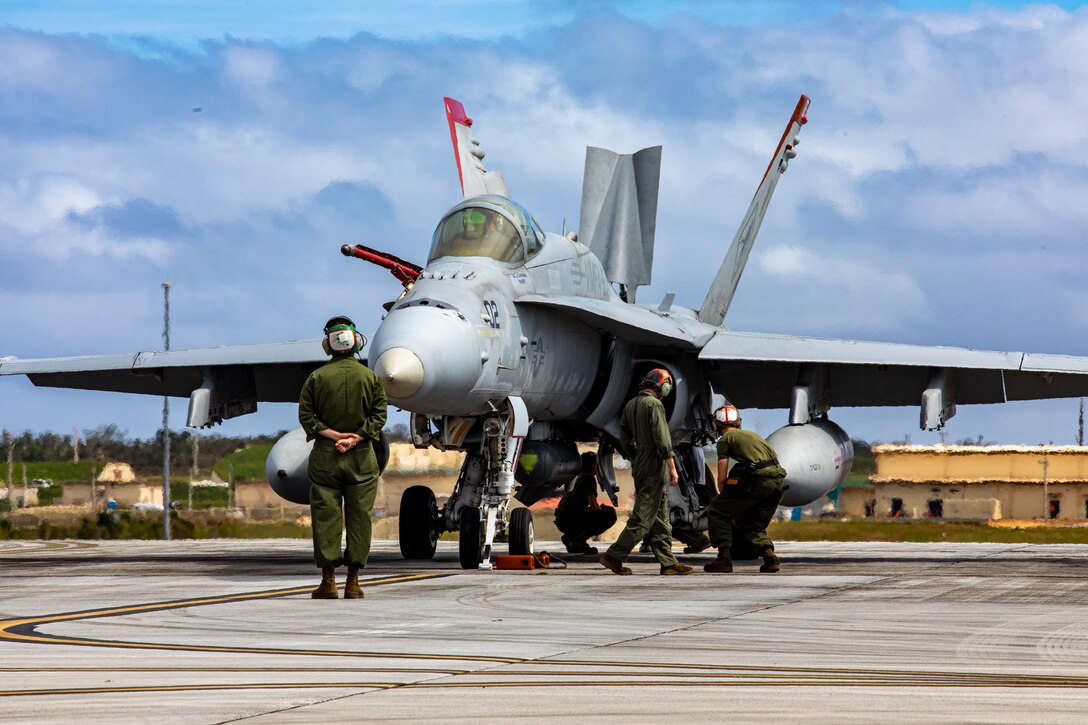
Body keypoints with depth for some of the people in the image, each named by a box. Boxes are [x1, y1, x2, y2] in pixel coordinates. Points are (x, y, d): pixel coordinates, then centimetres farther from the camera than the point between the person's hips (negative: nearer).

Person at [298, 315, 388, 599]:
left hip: (324, 456, 0)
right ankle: (353, 582, 1)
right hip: (361, 458, 0)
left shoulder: (317, 377, 1)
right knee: (358, 518, 3)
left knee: (325, 517, 1)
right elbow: (378, 415, -4)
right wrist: (354, 439, -8)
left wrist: (333, 434, -6)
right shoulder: (371, 378, 2)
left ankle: (328, 581, -2)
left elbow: (306, 416, -4)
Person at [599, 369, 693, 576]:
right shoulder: (654, 404, -12)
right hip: (653, 468, -9)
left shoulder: (631, 405, 13)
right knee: (643, 516, -7)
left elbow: (624, 438, 19)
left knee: (660, 515, 11)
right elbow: (662, 439, -17)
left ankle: (668, 562, 10)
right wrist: (672, 467, -15)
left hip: (639, 466, 9)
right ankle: (614, 556, -8)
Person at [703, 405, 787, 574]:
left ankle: (724, 558, 1)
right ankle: (769, 554, -2)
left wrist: (732, 508, 19)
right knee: (755, 525, 22)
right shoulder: (752, 434, 31)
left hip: (759, 480, -7)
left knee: (716, 512, 8)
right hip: (778, 480, 7)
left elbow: (722, 479, 6)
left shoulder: (725, 439, 10)